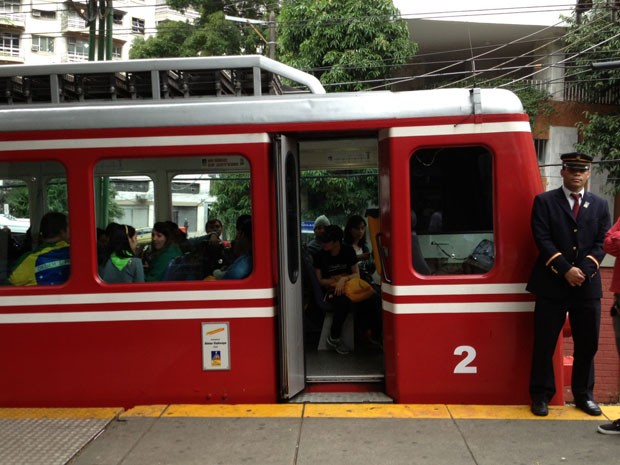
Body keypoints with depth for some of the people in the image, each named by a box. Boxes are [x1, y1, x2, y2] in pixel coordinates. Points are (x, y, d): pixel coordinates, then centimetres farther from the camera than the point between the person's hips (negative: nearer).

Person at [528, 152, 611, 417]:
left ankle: (584, 395, 25)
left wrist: (584, 270, -12)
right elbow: (542, 240, -7)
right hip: (552, 285, -3)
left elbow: (602, 243, 3)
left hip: (588, 285, 3)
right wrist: (566, 270, -15)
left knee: (587, 344, 10)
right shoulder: (544, 202, 2)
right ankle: (541, 395, 14)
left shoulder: (600, 205, 12)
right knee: (544, 344, 2)